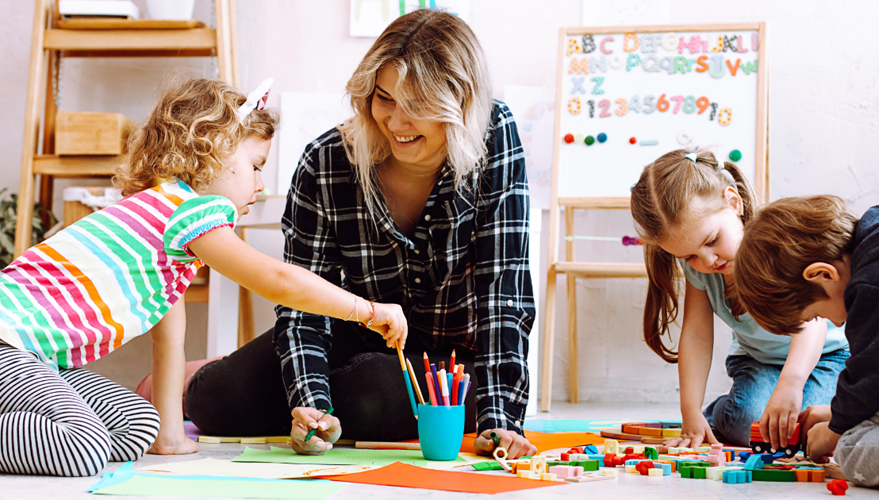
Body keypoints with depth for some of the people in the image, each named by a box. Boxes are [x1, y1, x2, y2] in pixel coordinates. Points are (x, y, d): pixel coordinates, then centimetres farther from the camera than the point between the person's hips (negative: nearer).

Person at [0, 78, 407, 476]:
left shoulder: (163, 203, 19)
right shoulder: (187, 208, -14)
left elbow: (169, 334, 18)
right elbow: (277, 280, -24)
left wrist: (170, 433, 17)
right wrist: (369, 311, -13)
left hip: (38, 355, 10)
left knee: (138, 426, -2)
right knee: (84, 448, -28)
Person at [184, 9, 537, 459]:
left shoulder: (496, 139, -21)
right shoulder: (325, 164, -18)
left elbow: (504, 287, -22)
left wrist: (499, 419, -30)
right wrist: (310, 401, -33)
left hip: (457, 358, -2)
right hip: (358, 338, 2)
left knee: (376, 399, -35)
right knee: (218, 401, -17)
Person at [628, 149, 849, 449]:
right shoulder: (695, 263, -15)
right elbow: (696, 335, -11)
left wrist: (791, 381, -62)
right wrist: (692, 414, -21)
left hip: (824, 353, -2)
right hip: (756, 359, 2)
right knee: (747, 421, -27)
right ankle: (717, 415, 7)